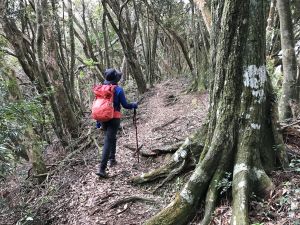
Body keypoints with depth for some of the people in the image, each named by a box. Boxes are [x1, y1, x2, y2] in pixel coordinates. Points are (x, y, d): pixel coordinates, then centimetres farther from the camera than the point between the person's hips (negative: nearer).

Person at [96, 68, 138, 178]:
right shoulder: (118, 89, -8)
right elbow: (125, 105, -4)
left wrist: (98, 120, 18)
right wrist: (134, 105, 16)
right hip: (114, 118, -6)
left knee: (112, 138, 26)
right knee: (108, 142, -7)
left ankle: (112, 159, 34)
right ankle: (101, 168, -11)